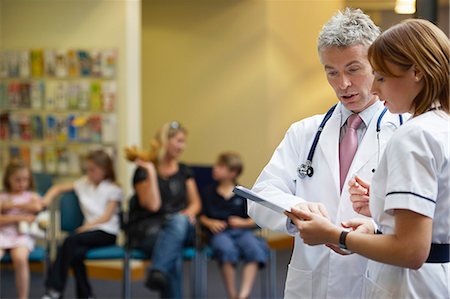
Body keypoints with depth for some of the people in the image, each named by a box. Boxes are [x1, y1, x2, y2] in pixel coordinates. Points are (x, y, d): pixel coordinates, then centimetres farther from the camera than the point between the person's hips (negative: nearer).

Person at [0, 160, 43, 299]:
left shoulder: (32, 196, 15)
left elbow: (37, 206, -10)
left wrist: (13, 205, -3)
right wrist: (19, 217, -9)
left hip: (23, 235, -1)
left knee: (19, 257, -34)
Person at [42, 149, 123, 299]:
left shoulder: (113, 190, 2)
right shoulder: (85, 183, 16)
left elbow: (107, 216, -8)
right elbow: (59, 188, 19)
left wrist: (88, 225, -19)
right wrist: (47, 199, 0)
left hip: (107, 232, -5)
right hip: (89, 229, 5)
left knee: (70, 241, -28)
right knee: (76, 253, -29)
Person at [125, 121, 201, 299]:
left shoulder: (184, 171, 16)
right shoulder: (144, 170, -2)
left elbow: (195, 203, 15)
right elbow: (153, 205, -13)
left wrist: (189, 213, -9)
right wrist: (151, 172, -16)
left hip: (180, 225, 3)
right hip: (147, 228, -3)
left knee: (179, 221, -36)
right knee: (174, 252, -37)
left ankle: (157, 272, -50)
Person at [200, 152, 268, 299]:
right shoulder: (208, 192, 17)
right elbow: (202, 216, 17)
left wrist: (244, 222, -7)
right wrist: (210, 223, -3)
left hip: (242, 231, 1)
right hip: (220, 232, 0)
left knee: (255, 249, -34)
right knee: (226, 249, -38)